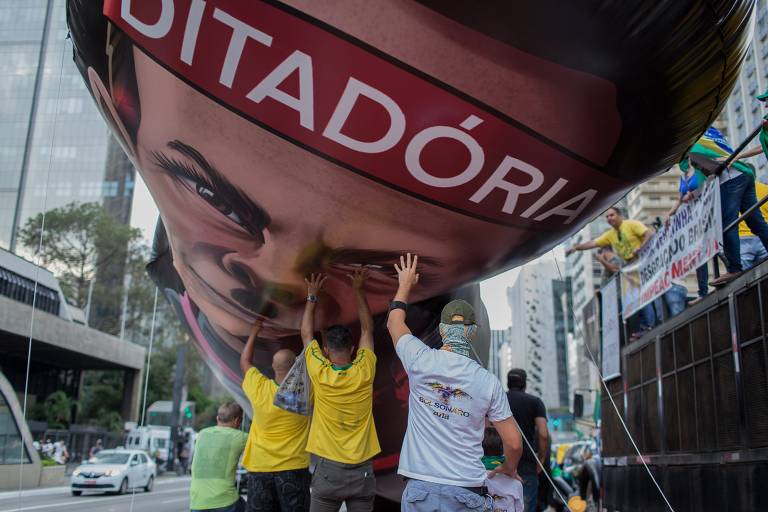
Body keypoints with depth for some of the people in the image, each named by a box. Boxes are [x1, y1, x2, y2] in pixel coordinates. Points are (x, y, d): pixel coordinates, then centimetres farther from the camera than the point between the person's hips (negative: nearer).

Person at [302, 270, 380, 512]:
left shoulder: (320, 374, -8)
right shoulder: (364, 372, -5)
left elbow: (306, 333, 9)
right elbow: (367, 329, 10)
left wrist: (312, 296, 17)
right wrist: (358, 290, 18)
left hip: (329, 469, -1)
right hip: (362, 471, 2)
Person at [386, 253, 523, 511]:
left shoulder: (421, 361, -4)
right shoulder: (488, 381, -4)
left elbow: (394, 322, 16)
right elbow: (513, 442, 1)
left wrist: (405, 284, 30)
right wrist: (510, 468, 23)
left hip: (421, 489, 0)